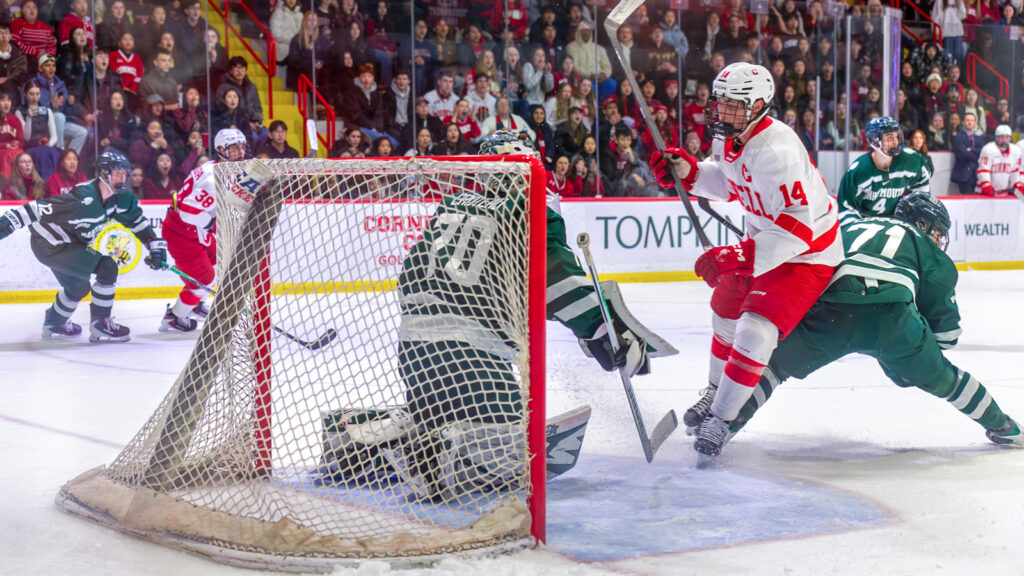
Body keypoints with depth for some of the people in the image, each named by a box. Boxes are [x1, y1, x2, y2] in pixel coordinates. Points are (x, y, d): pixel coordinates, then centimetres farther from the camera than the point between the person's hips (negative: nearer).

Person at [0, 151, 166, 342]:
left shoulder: (120, 198, -4)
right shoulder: (85, 197, -31)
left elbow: (138, 222, 9)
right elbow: (42, 207, -33)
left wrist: (156, 245, 2)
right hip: (50, 246, -10)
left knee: (79, 286, 29)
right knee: (107, 267, -18)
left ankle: (53, 324, 53)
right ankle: (99, 325, -7)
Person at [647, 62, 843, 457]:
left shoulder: (776, 151, -34)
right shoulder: (729, 138, -5)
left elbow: (798, 227, -37)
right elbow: (726, 182, 16)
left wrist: (737, 258, -39)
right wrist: (686, 171, -3)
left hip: (807, 251, -10)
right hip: (765, 238, 10)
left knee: (756, 331, -19)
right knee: (726, 310, 21)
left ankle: (720, 419, -8)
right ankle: (716, 391, 42)